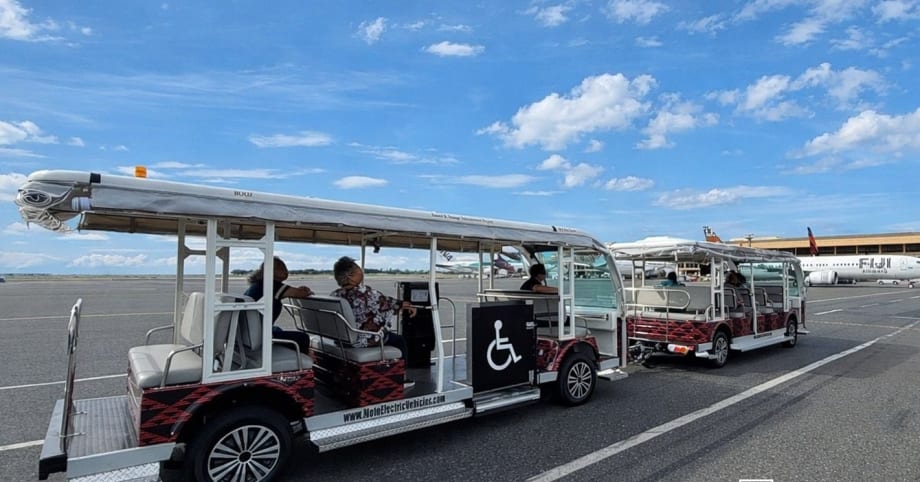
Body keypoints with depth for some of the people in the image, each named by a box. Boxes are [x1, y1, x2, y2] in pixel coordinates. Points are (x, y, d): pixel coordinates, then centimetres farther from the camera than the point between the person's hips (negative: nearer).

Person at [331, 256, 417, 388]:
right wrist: (402, 304, 8)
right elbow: (385, 304, -11)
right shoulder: (366, 292, -23)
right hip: (364, 340, -7)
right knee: (399, 340, 17)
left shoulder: (335, 295, 0)